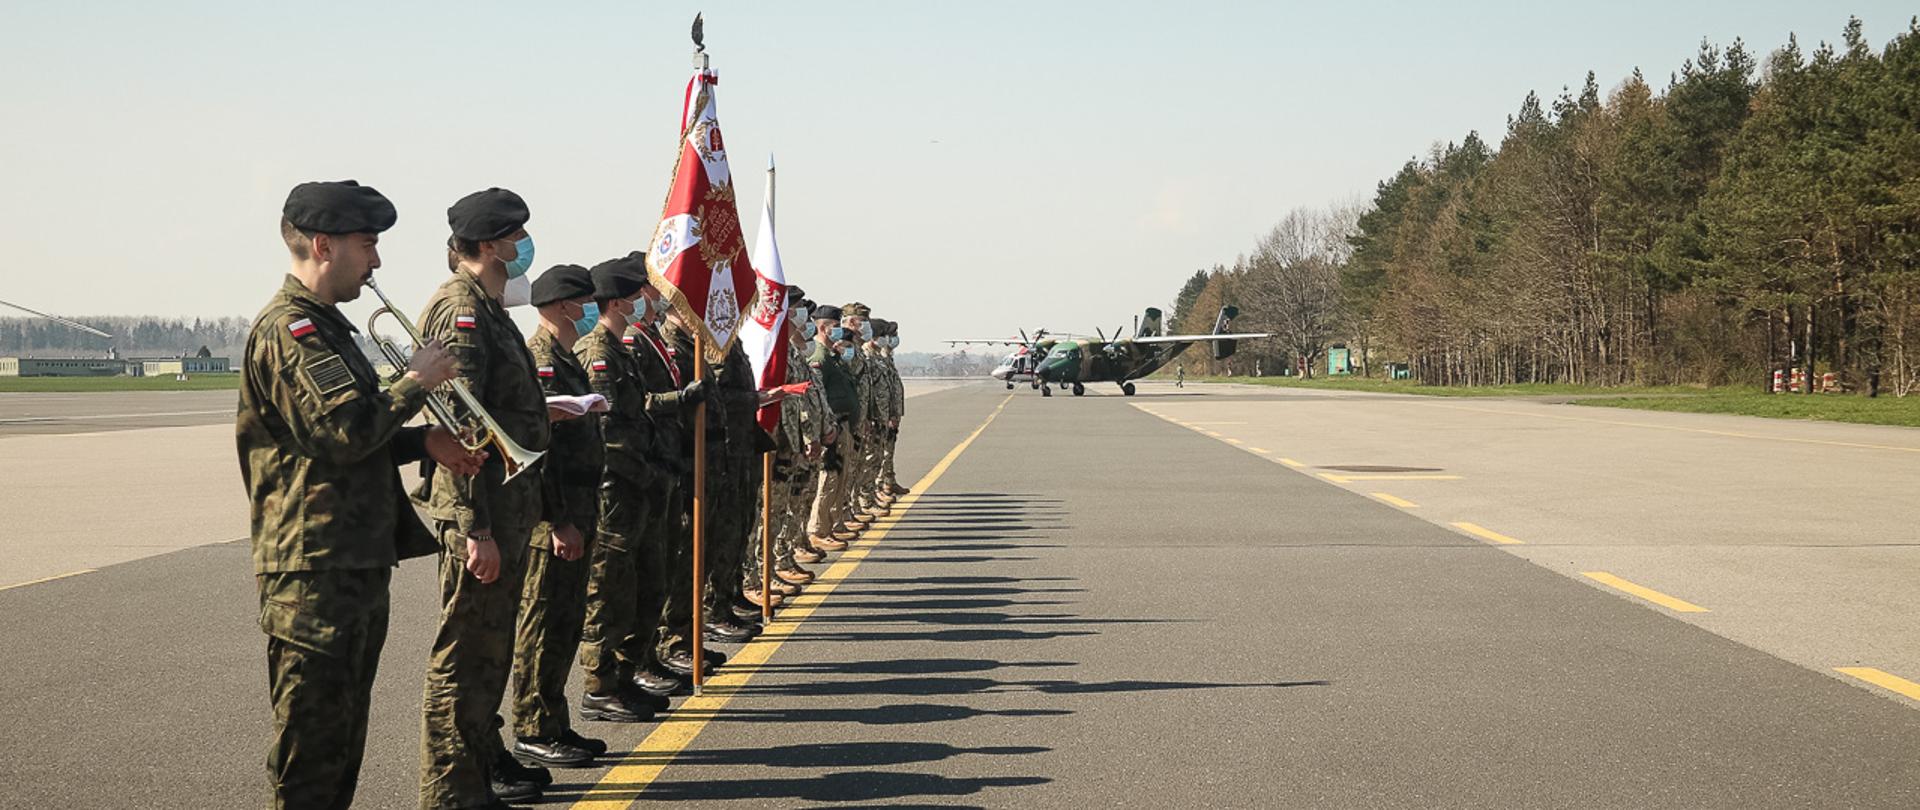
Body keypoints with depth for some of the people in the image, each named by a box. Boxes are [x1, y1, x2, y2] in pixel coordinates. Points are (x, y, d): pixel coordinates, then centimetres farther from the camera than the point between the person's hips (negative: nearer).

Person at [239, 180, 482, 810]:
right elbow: (346, 429, -25)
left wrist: (423, 442, 9)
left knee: (341, 747, 16)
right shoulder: (288, 329, -14)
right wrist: (416, 382, -11)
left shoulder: (323, 325, 20)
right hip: (315, 573, -11)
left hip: (357, 564, 11)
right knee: (311, 752, -5)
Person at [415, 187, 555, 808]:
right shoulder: (460, 309, -15)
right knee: (466, 655, -4)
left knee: (490, 647, 20)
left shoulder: (486, 308, 17)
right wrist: (476, 529, -24)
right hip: (480, 515, -10)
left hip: (506, 513, 10)